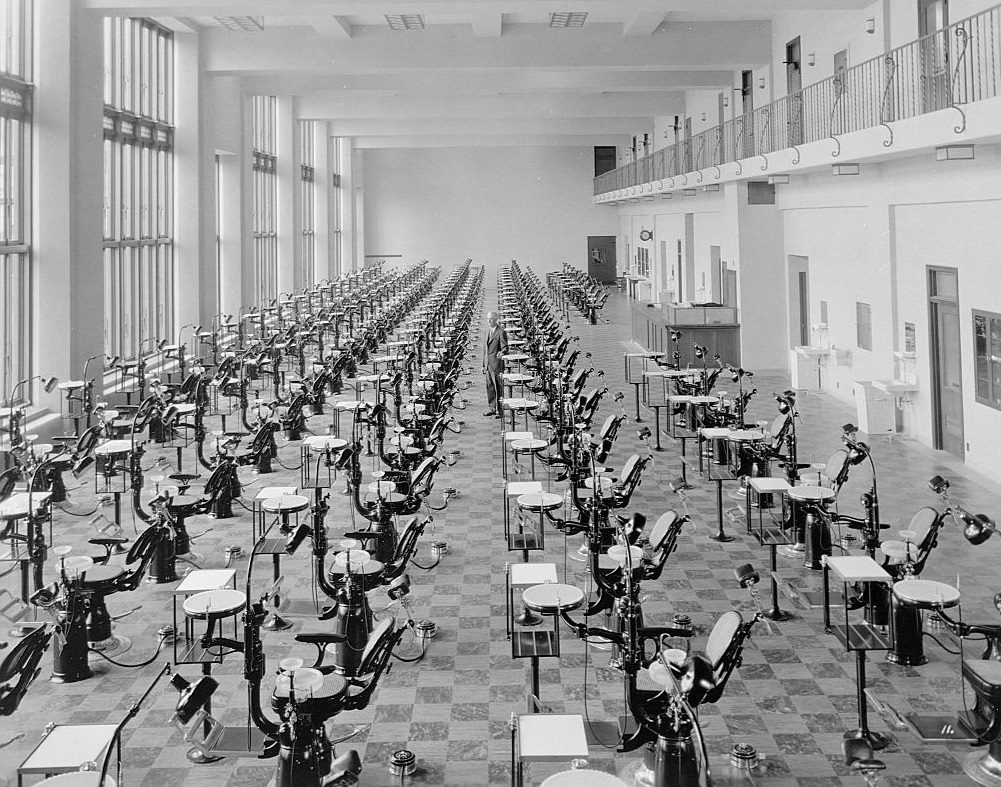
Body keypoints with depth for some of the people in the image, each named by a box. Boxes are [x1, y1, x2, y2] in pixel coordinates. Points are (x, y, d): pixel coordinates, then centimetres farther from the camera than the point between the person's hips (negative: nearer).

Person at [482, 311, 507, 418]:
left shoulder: (501, 332, -8)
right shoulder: (488, 331, 15)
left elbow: (505, 347, -10)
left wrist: (502, 352, -34)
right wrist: (484, 365, 18)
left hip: (497, 364, -7)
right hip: (488, 364, 7)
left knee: (498, 387, -3)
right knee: (489, 386, 12)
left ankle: (499, 410, 1)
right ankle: (491, 408, 21)